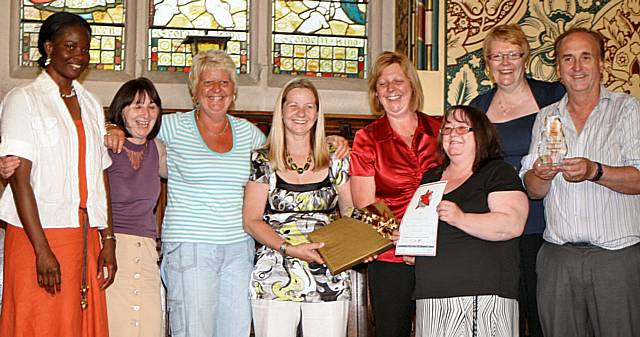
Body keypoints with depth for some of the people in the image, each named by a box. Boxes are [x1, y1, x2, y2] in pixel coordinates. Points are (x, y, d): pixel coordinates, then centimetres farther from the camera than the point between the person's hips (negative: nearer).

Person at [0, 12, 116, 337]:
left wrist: (108, 240, 5)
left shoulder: (91, 104, 15)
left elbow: (101, 176, 12)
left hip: (85, 237, 5)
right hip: (38, 236, -5)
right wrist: (42, 250, -16)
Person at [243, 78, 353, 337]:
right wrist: (288, 248, -14)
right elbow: (251, 221, 1)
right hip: (275, 279, -1)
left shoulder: (335, 163, 11)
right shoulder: (262, 161, 5)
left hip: (329, 282, 2)